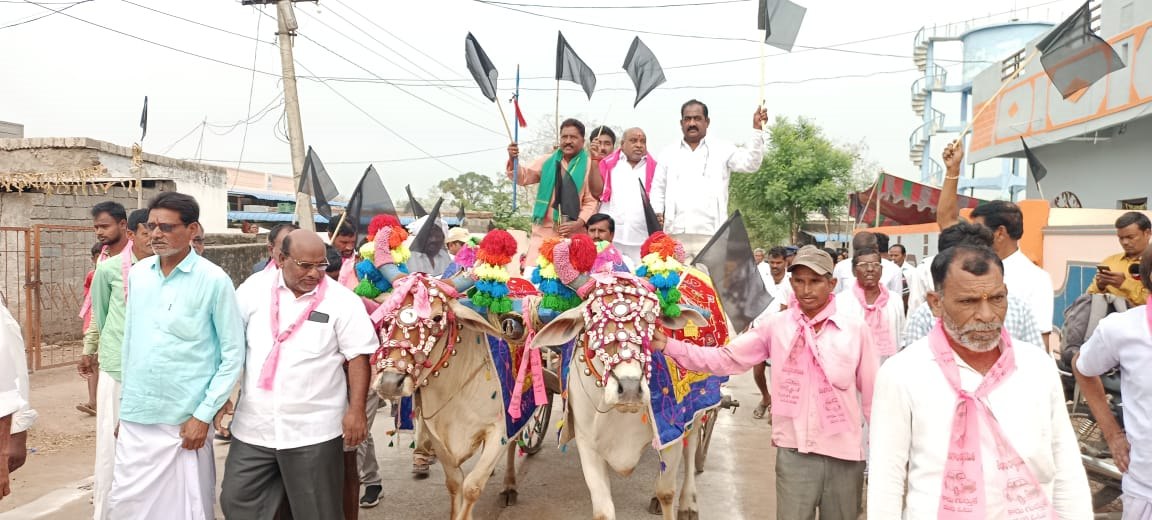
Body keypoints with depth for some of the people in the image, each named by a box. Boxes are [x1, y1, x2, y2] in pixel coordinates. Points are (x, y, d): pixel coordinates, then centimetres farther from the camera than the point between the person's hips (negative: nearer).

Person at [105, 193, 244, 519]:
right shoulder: (137, 274, 5)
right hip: (135, 419, 5)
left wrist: (204, 415, -11)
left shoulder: (214, 280, -10)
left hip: (185, 422, -4)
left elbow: (233, 354, -8)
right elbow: (129, 343, 15)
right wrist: (125, 403, 15)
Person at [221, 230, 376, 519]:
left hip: (313, 429, -3)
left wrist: (356, 410, -12)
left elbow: (358, 357, -6)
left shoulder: (343, 301, -8)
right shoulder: (254, 289, 0)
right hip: (254, 425, 3)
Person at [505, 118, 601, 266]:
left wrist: (579, 223, -16)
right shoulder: (547, 161, 12)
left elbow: (592, 201, -2)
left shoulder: (590, 165, 0)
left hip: (573, 234, -3)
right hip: (543, 231, 3)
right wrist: (513, 161, -15)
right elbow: (523, 177, 5)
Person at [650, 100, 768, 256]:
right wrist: (657, 212, 1)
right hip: (675, 234, 2)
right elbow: (658, 188, 19)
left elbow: (750, 163, -1)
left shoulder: (722, 150, 11)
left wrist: (757, 129, -11)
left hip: (710, 234, -2)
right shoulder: (668, 154, 18)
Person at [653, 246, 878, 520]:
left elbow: (872, 391, 2)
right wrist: (669, 346, -16)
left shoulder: (855, 330, -4)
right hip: (795, 452, 0)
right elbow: (726, 359, -6)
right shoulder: (776, 326, -3)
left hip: (845, 454, 1)